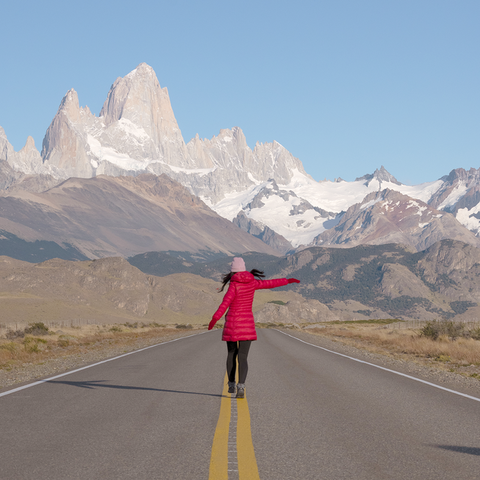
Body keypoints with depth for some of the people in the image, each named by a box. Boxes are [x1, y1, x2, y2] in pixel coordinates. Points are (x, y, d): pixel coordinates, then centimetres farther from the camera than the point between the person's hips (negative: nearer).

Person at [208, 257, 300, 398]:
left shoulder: (234, 285, -10)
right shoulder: (252, 283, 3)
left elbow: (225, 303, -23)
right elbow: (270, 283, 16)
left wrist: (214, 319, -29)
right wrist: (288, 281, 30)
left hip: (232, 323, -2)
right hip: (247, 323, 2)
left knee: (231, 354, 20)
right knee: (242, 357, -2)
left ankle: (231, 385, 27)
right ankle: (241, 387, -23)